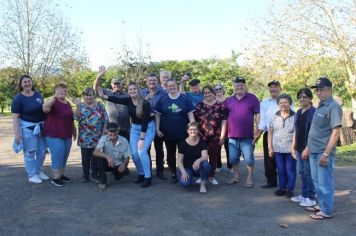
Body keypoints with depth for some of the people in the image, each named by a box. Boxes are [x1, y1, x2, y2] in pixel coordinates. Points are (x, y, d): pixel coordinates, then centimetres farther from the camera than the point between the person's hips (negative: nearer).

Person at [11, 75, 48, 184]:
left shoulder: (38, 94, 5)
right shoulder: (18, 98, -11)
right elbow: (15, 117, -13)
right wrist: (16, 133, -19)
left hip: (41, 126, 6)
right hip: (27, 127, -6)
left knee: (42, 151, 12)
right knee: (30, 152, 3)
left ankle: (38, 171, 30)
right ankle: (32, 175, 16)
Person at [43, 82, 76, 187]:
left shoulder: (68, 103, 11)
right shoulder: (53, 102, -13)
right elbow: (45, 108, -36)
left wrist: (74, 130, 21)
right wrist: (55, 97, -45)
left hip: (67, 135, 7)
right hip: (54, 135, -7)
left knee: (64, 156, 14)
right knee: (57, 156, -5)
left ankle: (61, 175, 27)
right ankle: (55, 178, 8)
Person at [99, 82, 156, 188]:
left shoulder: (145, 103, -21)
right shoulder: (128, 101, -5)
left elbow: (145, 121, -24)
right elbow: (116, 99, -19)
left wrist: (141, 138, -25)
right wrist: (103, 96, -37)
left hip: (148, 128, -5)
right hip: (134, 128, 5)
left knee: (142, 151, -19)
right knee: (134, 153, -4)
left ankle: (148, 177, -7)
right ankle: (140, 174, 17)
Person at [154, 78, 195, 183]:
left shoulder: (184, 98, -1)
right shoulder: (162, 99, 2)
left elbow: (190, 114, -2)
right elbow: (157, 115, 3)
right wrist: (157, 129, -3)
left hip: (182, 133, -1)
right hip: (167, 133, 1)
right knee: (170, 154, 12)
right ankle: (173, 174, 25)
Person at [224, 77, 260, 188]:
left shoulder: (252, 98, -2)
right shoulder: (229, 100, 9)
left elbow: (257, 114, -2)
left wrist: (258, 128, -8)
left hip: (247, 136, -4)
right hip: (232, 135, 4)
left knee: (249, 158, 2)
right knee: (233, 158, 12)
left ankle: (249, 178, 18)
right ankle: (236, 176, 28)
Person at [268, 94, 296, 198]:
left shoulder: (295, 117, -3)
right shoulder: (275, 117, 6)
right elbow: (270, 133, 8)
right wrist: (270, 148, 3)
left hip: (291, 149, -3)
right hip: (278, 149, 3)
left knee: (290, 170, 4)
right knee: (281, 170, 12)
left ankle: (290, 189, 16)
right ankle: (282, 187, 24)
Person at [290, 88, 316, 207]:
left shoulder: (313, 112, -11)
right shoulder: (298, 112, 12)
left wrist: (307, 148, -18)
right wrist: (293, 146, 15)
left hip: (308, 148, -7)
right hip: (299, 148, 7)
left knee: (308, 173, 0)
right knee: (302, 172, 15)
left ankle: (311, 198, 12)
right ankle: (304, 195, 27)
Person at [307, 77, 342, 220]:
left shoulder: (333, 107, -14)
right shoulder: (320, 106, 13)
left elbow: (336, 132, -20)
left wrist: (326, 153, -22)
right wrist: (309, 146, 18)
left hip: (324, 152, -9)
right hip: (314, 151, 9)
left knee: (325, 183, 1)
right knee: (317, 181, 18)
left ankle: (327, 211, 13)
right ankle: (321, 205, 32)